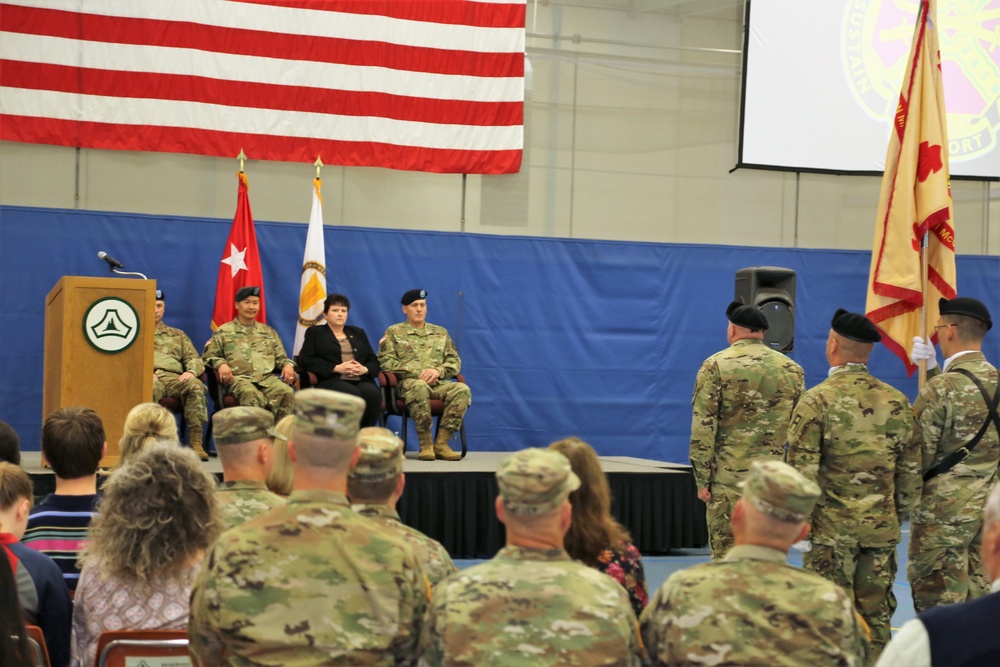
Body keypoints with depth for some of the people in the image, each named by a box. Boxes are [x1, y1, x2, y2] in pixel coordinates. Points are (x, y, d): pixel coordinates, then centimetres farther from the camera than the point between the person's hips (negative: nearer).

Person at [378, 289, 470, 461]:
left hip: (438, 383, 3)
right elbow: (386, 361, 0)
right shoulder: (394, 332, 14)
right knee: (420, 387, -41)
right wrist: (417, 373, -11)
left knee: (462, 389, -29)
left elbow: (455, 361, 17)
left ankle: (441, 443, -28)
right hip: (408, 382, -3)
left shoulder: (440, 332, 24)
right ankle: (425, 445, -32)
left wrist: (438, 371, -7)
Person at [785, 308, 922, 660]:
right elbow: (911, 473, 8)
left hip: (831, 528, -4)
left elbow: (801, 471, -12)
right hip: (882, 529, 4)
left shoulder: (818, 400, -10)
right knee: (877, 615, 11)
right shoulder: (897, 403, 4)